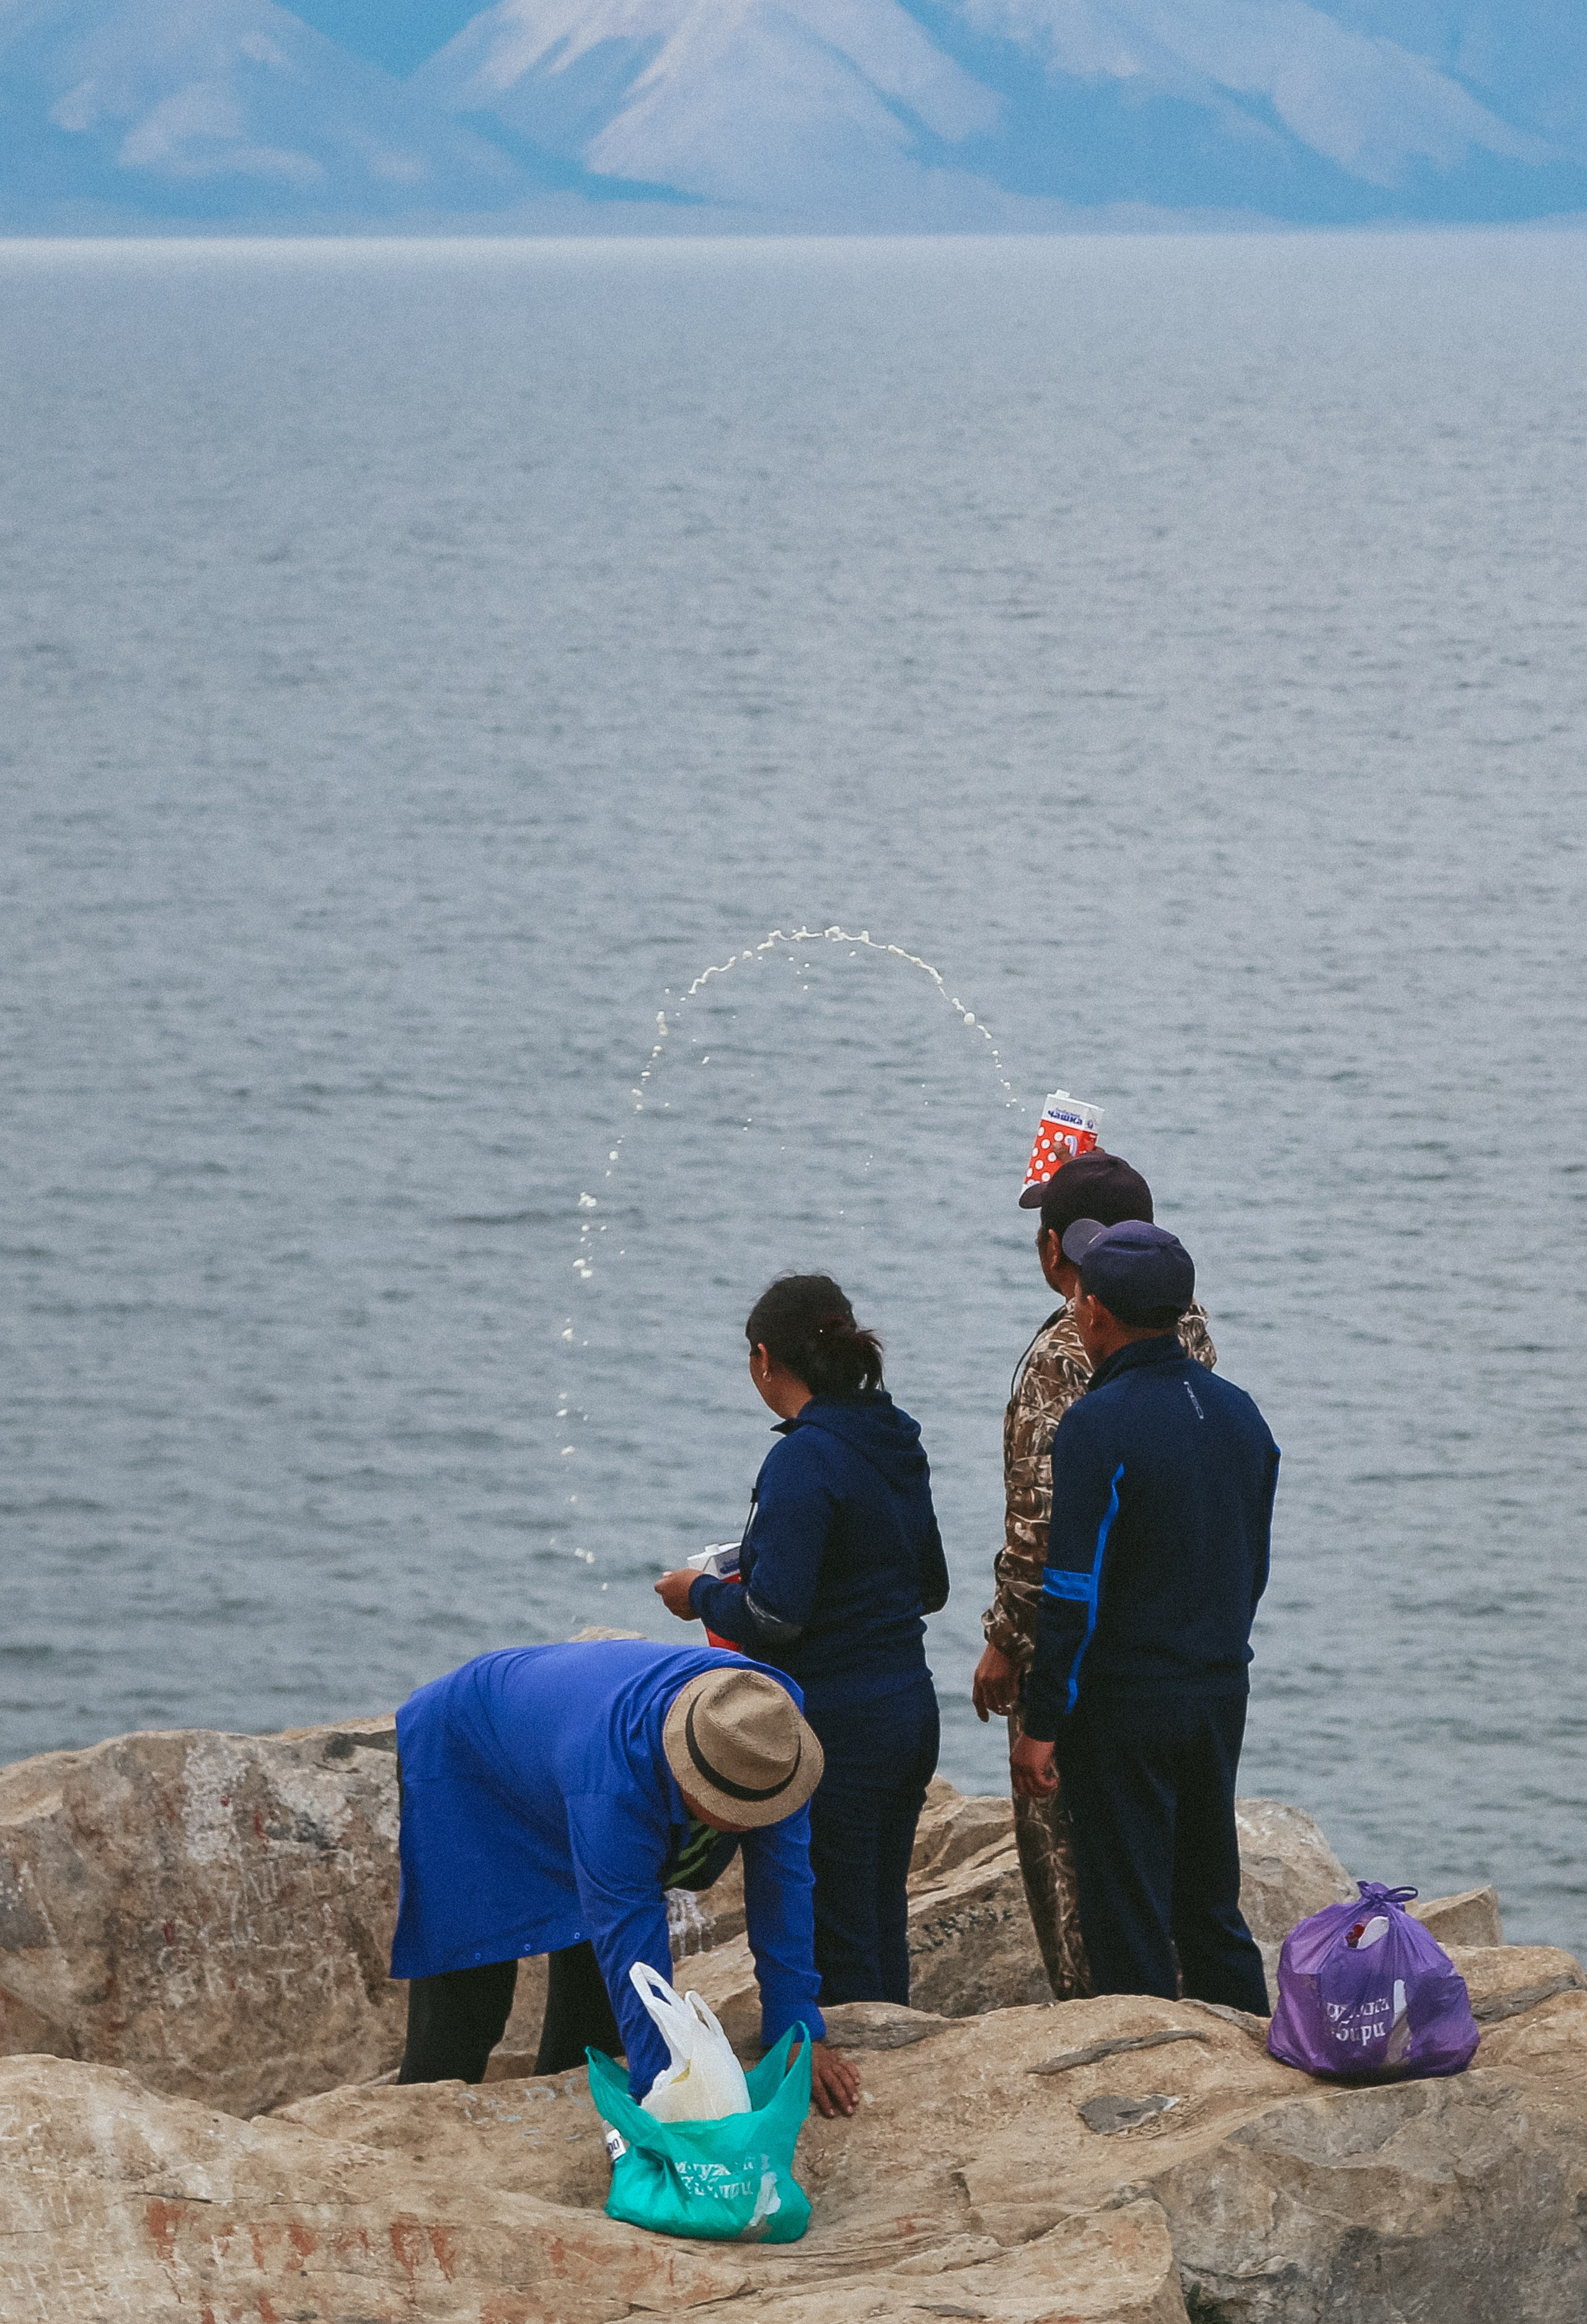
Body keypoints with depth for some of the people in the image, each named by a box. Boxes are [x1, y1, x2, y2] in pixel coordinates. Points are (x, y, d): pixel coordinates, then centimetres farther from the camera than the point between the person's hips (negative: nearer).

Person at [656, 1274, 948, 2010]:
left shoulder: (804, 1459, -18)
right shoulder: (898, 1446, 8)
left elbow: (773, 1617, -23)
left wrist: (701, 1595, -3)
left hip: (834, 1728, -9)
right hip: (909, 1709, 9)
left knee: (834, 1945, 0)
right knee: (882, 1930, 17)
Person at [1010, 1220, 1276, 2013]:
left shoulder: (1097, 1426, -18)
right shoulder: (1239, 1412, 5)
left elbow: (1075, 1592, -19)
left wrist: (1041, 1725, -13)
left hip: (1125, 1705, -7)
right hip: (1223, 1694, 7)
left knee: (1129, 1926, 3)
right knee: (1213, 1911, 17)